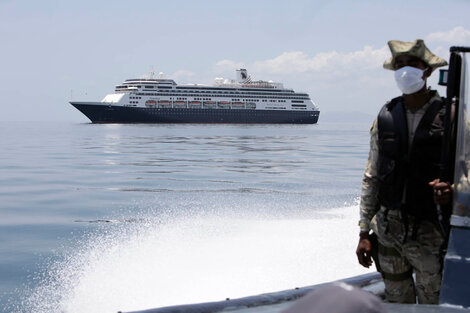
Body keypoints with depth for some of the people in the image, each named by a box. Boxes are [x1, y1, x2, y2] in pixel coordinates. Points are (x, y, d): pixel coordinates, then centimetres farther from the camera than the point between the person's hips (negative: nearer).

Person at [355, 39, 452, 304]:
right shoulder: (385, 117, 6)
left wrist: (451, 190, -25)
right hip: (388, 229, 3)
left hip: (430, 232, -3)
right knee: (396, 301, 12)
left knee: (432, 303, 1)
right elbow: (372, 176, 10)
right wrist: (364, 232, 7)